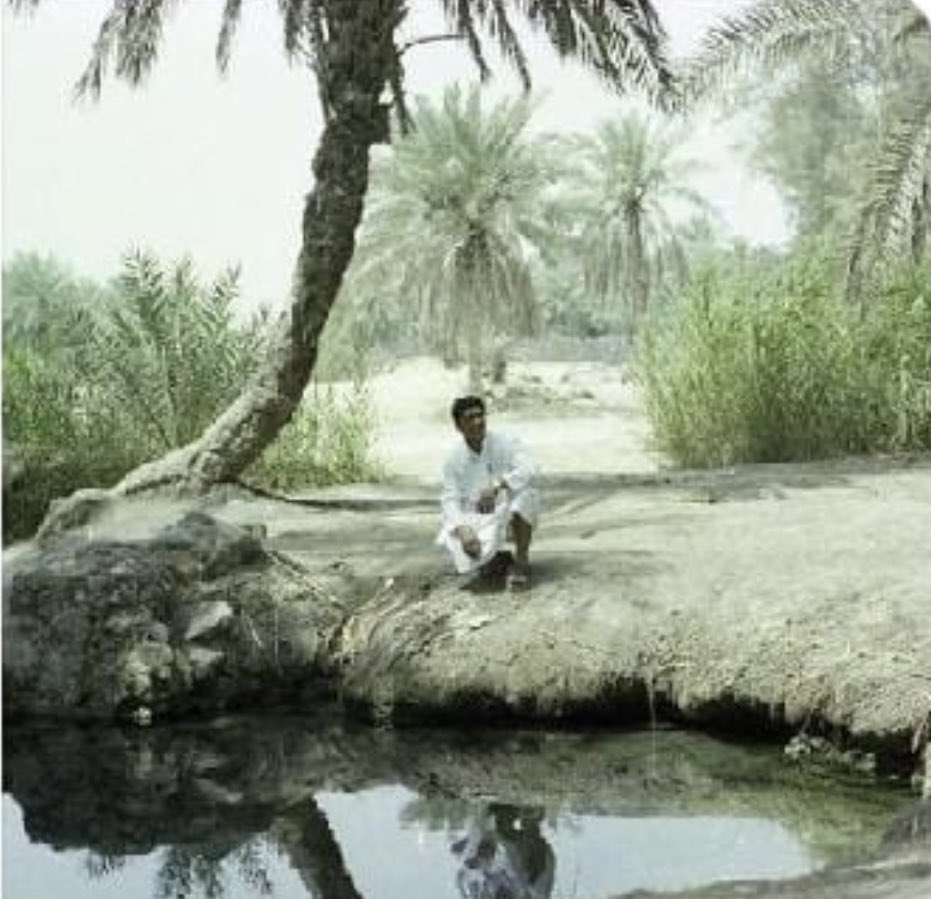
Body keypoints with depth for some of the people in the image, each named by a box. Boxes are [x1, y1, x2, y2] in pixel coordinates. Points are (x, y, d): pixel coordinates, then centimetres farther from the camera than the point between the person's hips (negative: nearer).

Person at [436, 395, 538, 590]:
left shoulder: (506, 444, -12)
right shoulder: (454, 459, -3)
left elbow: (528, 470, -29)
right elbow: (450, 499, -8)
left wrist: (497, 486, -45)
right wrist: (463, 529, -27)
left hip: (513, 517, -3)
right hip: (479, 520, 3)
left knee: (523, 493, -34)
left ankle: (521, 561, -18)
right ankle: (493, 557, 13)